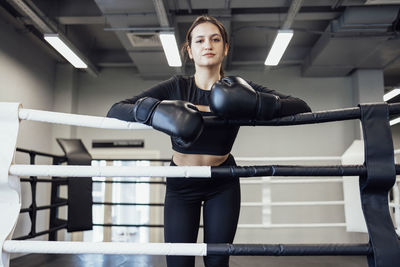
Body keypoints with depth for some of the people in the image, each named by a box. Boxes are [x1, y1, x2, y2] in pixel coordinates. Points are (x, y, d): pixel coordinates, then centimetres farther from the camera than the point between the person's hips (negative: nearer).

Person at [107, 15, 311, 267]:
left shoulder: (236, 88, -10)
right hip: (181, 183, 0)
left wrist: (254, 103, -34)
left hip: (223, 183, 1)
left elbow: (302, 108, -16)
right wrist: (156, 110, -38)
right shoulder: (176, 87, -12)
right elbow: (115, 111, -18)